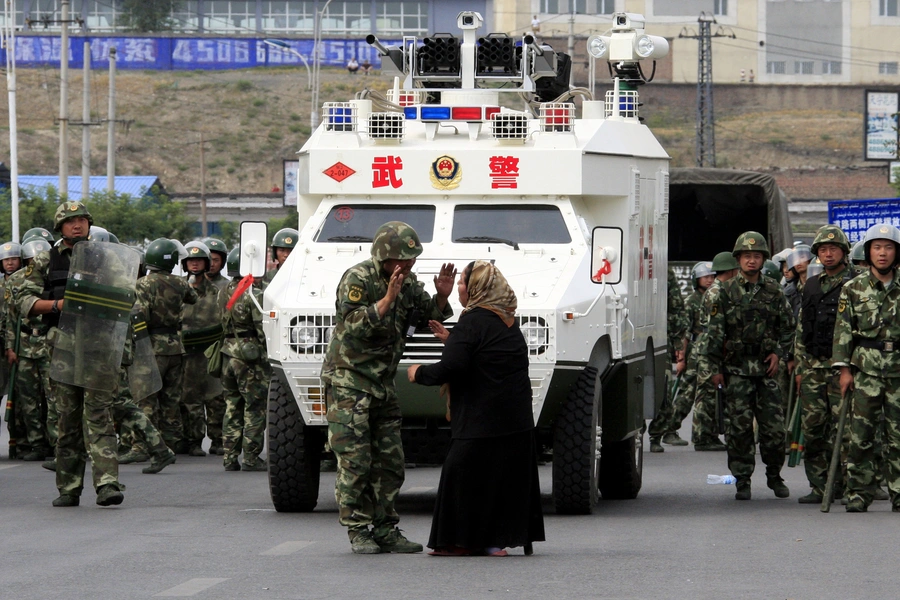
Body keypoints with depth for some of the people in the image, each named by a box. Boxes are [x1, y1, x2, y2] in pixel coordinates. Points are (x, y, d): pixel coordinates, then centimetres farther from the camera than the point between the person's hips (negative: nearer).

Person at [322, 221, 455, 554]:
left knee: (389, 461, 6)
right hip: (349, 381, -7)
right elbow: (354, 326, -25)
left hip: (383, 383, 7)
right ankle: (358, 532, -3)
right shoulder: (357, 279, -14)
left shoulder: (408, 283, 7)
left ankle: (385, 531, 11)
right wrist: (388, 298, -31)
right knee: (355, 461, -8)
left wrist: (442, 297, -4)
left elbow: (427, 320, 14)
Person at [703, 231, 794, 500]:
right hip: (737, 369, -2)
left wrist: (779, 353, 1)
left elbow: (788, 327, 16)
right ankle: (742, 481, 5)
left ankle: (774, 476, 17)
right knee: (739, 427, -3)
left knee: (774, 426, 0)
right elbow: (714, 332, 1)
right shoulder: (727, 292, 2)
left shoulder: (774, 292, 8)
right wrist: (715, 368, -3)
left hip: (767, 368, 2)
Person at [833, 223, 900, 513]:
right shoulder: (853, 289, 6)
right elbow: (843, 329, 4)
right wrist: (844, 368, -4)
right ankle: (859, 493, 2)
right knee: (861, 434, -4)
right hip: (865, 367, -1)